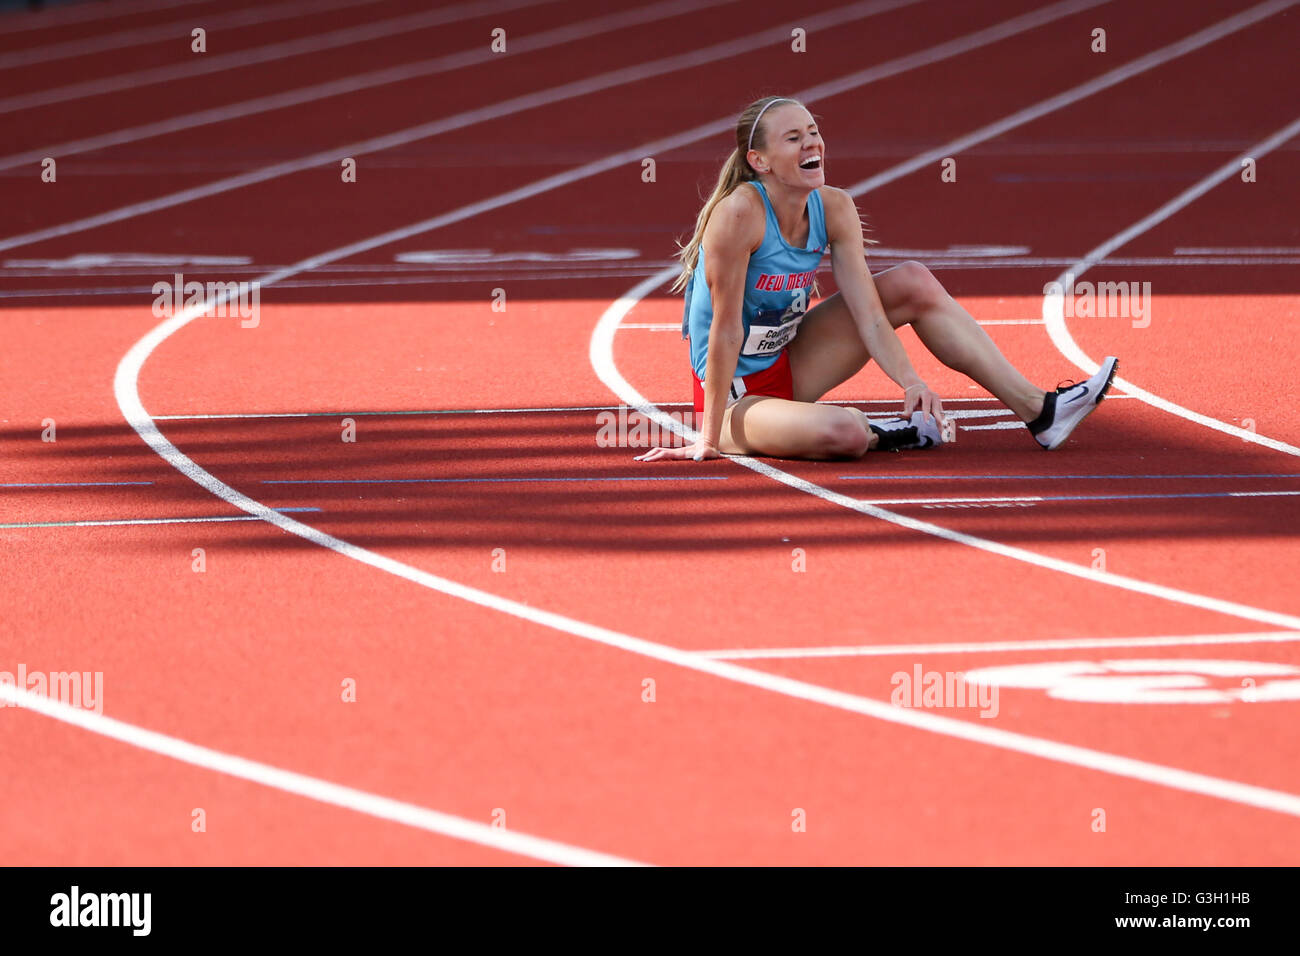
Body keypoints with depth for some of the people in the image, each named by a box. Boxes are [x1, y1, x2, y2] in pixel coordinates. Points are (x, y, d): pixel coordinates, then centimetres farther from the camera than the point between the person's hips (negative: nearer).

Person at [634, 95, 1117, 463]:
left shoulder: (834, 209, -7)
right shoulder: (739, 214, -27)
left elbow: (869, 314, -10)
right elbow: (726, 329, -25)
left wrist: (910, 381, -26)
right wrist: (709, 439, -22)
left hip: (787, 366, 8)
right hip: (736, 393, -8)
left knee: (913, 283, 1)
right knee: (842, 432, -37)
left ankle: (1036, 409, 4)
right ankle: (879, 433, 1)